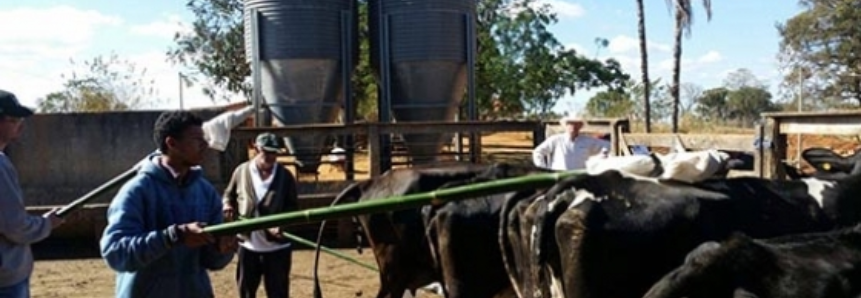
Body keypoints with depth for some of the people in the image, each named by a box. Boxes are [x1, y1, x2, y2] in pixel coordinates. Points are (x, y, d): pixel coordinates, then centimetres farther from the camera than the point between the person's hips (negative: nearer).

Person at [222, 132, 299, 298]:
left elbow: (293, 206, -2)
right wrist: (228, 207, -9)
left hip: (277, 246, -2)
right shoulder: (241, 171, -1)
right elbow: (229, 195, 13)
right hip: (248, 244, 2)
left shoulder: (285, 176, -5)